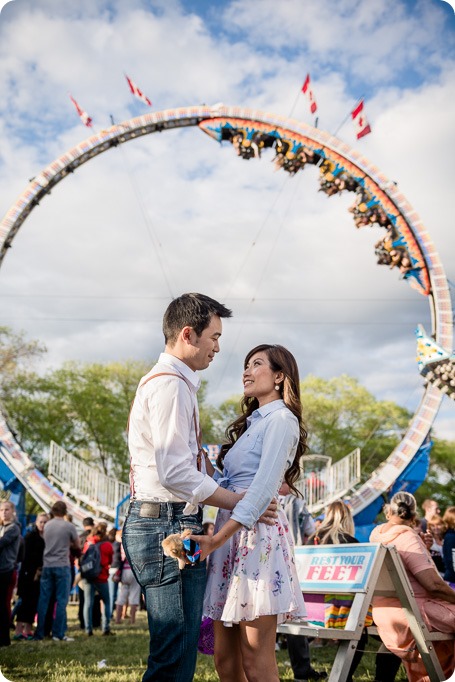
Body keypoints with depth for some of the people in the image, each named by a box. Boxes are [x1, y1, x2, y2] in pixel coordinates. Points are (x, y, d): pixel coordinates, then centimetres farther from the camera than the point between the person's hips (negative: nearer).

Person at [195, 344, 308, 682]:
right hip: (232, 534, 9)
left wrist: (217, 539, -25)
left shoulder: (281, 419, -3)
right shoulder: (252, 423, 24)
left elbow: (263, 489, -17)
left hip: (257, 536, -9)